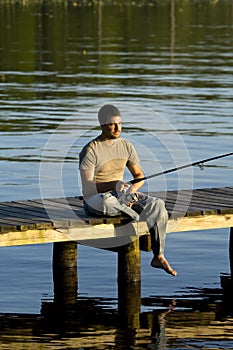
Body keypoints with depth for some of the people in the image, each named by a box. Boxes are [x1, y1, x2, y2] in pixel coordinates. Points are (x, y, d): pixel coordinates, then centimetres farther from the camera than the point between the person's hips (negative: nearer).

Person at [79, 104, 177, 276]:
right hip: (96, 199, -5)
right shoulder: (90, 151, -12)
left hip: (122, 195, 5)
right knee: (107, 203, -43)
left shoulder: (126, 146, 7)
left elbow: (140, 176, 12)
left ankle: (159, 256, -19)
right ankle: (140, 220, -17)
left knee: (157, 205, -22)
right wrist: (113, 185, -33)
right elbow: (86, 187, -19)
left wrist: (133, 188, -11)